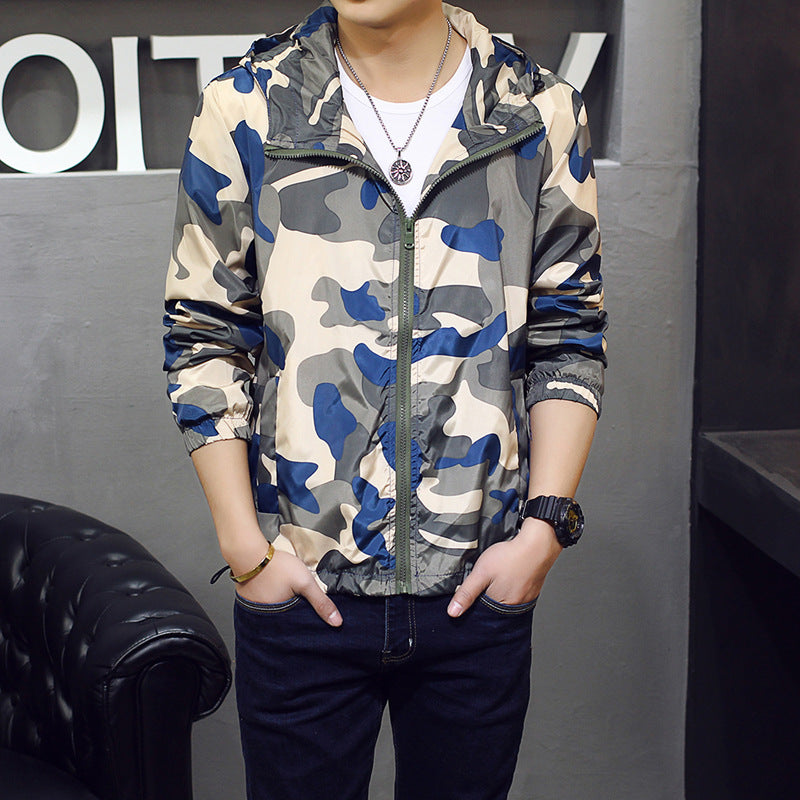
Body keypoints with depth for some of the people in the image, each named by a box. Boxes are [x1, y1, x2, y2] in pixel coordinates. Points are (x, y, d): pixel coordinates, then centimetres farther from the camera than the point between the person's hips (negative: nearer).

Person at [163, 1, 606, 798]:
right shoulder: (245, 110, -2)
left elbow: (568, 342, 5)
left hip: (482, 586, 1)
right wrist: (243, 544, -3)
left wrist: (545, 524, -4)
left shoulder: (540, 116, 1)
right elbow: (204, 342, 2)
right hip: (298, 585, -1)